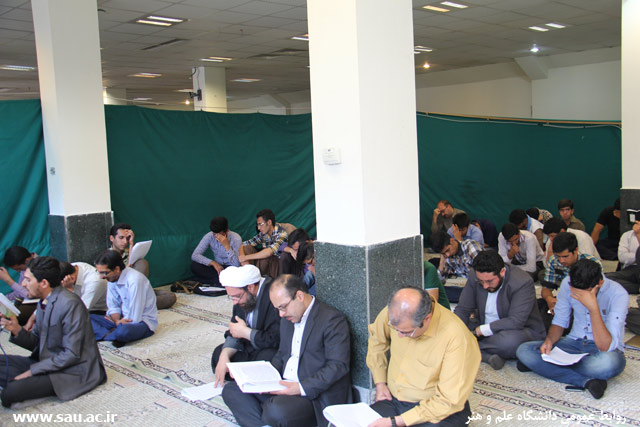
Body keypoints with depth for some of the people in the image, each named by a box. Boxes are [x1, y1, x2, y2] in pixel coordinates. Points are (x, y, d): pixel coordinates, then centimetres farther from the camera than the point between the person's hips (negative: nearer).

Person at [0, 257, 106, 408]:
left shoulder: (70, 304, -21)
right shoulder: (43, 302, 7)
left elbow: (71, 355, -21)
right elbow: (36, 343, 13)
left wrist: (32, 371, -16)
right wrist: (17, 330, -6)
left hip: (73, 372, -9)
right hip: (47, 361, 9)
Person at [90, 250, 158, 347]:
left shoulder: (134, 280, -26)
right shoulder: (111, 278, 0)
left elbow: (134, 318, -24)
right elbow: (113, 307, 7)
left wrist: (117, 321, -8)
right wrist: (117, 320, -14)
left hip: (144, 322, -7)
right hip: (123, 319, 8)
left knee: (123, 331, -39)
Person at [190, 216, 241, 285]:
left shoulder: (236, 238, -19)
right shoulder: (209, 236, -11)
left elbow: (237, 265, -26)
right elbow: (194, 255, -15)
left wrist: (227, 246, -33)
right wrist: (213, 263, -25)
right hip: (217, 267, 4)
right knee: (194, 265, -20)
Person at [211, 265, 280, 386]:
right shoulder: (241, 294, -2)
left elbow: (275, 339, -30)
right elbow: (235, 333, 5)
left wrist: (245, 332, -17)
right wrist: (225, 355, -14)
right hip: (252, 347, 8)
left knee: (265, 358, -35)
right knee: (219, 353, -1)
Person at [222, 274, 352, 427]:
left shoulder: (332, 320, -12)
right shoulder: (287, 319, 16)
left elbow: (339, 365, -18)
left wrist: (302, 387, -23)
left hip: (315, 396, -9)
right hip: (285, 387, 9)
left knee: (275, 410, -36)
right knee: (231, 390, -2)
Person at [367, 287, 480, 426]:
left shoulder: (457, 338, -26)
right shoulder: (394, 313, -10)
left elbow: (449, 402, -21)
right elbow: (376, 338, 14)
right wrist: (380, 382, 8)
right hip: (392, 401, 5)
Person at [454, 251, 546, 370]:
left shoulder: (523, 282, -24)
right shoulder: (474, 277, -9)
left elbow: (516, 322, -30)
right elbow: (462, 309, -6)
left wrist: (480, 330, -29)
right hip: (484, 329, 5)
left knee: (509, 340, -40)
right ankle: (488, 357, -25)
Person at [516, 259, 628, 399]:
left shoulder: (618, 294, -22)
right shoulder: (568, 284, -9)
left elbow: (606, 347, -29)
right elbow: (559, 322, 5)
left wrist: (593, 307, -36)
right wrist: (549, 340, -17)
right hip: (574, 341, 4)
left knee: (609, 363, -42)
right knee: (524, 351, -18)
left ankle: (543, 365, -18)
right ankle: (587, 381, -26)